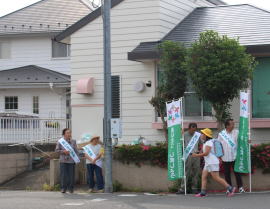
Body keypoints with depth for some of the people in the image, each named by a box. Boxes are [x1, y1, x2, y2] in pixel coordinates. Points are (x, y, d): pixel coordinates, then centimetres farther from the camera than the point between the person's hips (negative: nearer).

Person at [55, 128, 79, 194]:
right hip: (63, 161, -1)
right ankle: (63, 188, 6)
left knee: (71, 175, 1)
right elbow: (56, 150, 4)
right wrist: (63, 151, -12)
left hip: (71, 161, 1)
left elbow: (76, 151, 10)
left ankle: (70, 188, 11)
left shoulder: (73, 142, 8)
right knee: (63, 175, -3)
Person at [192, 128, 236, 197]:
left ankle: (230, 188, -6)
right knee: (203, 176, 4)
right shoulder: (206, 143, 18)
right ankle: (203, 192, 1)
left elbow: (206, 153, -22)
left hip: (213, 163, -11)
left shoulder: (209, 142, -14)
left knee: (216, 178, -10)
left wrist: (197, 155, -17)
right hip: (208, 163, 11)